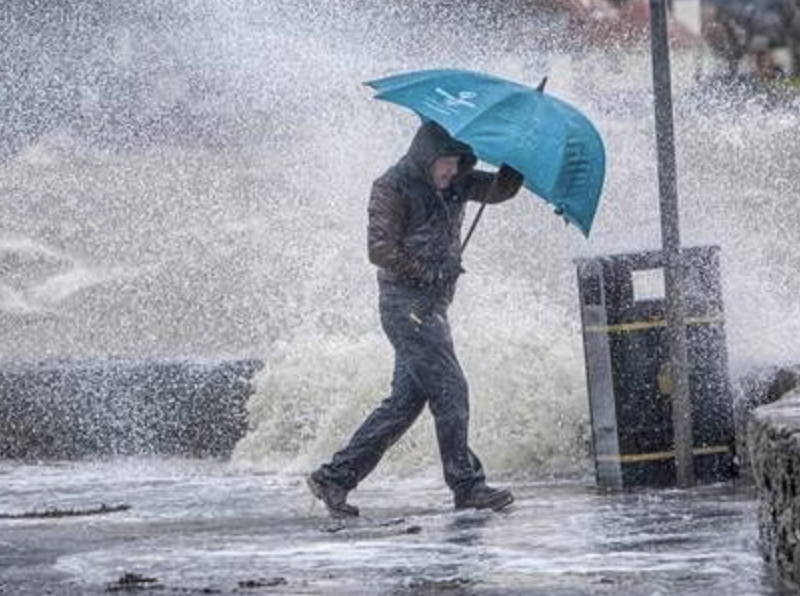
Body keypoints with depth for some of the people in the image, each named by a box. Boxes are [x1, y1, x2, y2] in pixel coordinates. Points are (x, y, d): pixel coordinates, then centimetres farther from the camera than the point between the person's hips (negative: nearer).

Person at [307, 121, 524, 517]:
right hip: (406, 302, -9)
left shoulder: (455, 185, 13)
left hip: (433, 305, 9)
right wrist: (430, 273, -14)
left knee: (407, 399, 7)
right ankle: (467, 486, -11)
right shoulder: (392, 189, -9)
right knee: (449, 390, -13)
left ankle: (336, 476, 10)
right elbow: (380, 250, -14)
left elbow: (500, 190, 9)